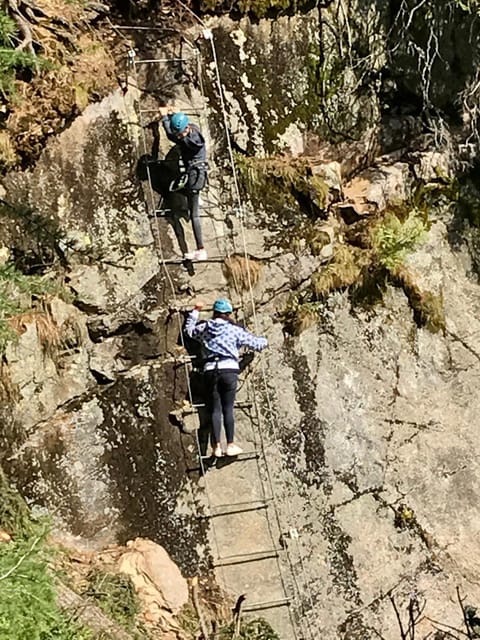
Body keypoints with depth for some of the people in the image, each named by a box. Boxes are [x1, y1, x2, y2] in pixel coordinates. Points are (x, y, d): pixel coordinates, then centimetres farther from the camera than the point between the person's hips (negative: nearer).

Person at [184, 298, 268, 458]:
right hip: (229, 370, -2)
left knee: (215, 410, 5)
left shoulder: (204, 327, 12)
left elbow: (189, 330, 33)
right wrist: (264, 341, 35)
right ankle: (230, 445, 3)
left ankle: (217, 447, 2)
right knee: (228, 409, 3)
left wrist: (195, 311, 42)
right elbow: (255, 343, 11)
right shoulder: (234, 329, 6)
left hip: (210, 371, 2)